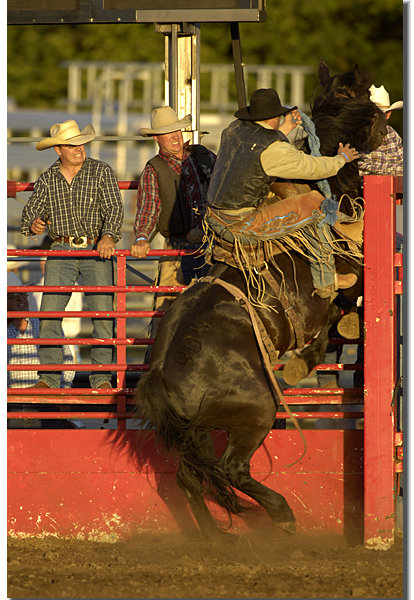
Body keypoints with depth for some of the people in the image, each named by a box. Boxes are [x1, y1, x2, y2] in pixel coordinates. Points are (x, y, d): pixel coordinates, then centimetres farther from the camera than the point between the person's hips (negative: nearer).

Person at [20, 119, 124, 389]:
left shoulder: (101, 172, -2)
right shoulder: (47, 179, 7)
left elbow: (115, 208, -10)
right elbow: (31, 211, 6)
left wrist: (109, 236, -28)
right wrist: (33, 223, -19)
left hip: (97, 250, -2)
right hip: (61, 251, 2)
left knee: (103, 312, -10)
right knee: (49, 311, -7)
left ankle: (102, 376, -2)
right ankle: (48, 376, -1)